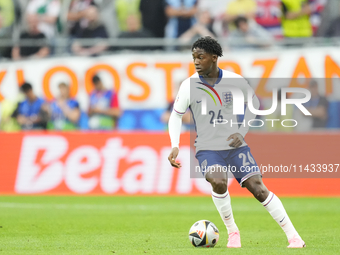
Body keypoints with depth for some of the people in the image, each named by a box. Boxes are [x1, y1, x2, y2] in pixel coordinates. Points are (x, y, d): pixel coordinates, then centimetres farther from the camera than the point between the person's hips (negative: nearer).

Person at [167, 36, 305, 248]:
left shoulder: (235, 81, -6)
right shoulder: (189, 86, -7)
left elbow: (253, 103, 11)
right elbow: (176, 116, 5)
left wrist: (242, 132, -1)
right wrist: (175, 147, -8)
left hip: (235, 146, 1)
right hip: (207, 149, -1)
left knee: (258, 187, -10)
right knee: (219, 181, -30)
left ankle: (293, 236, -2)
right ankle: (232, 232, -9)